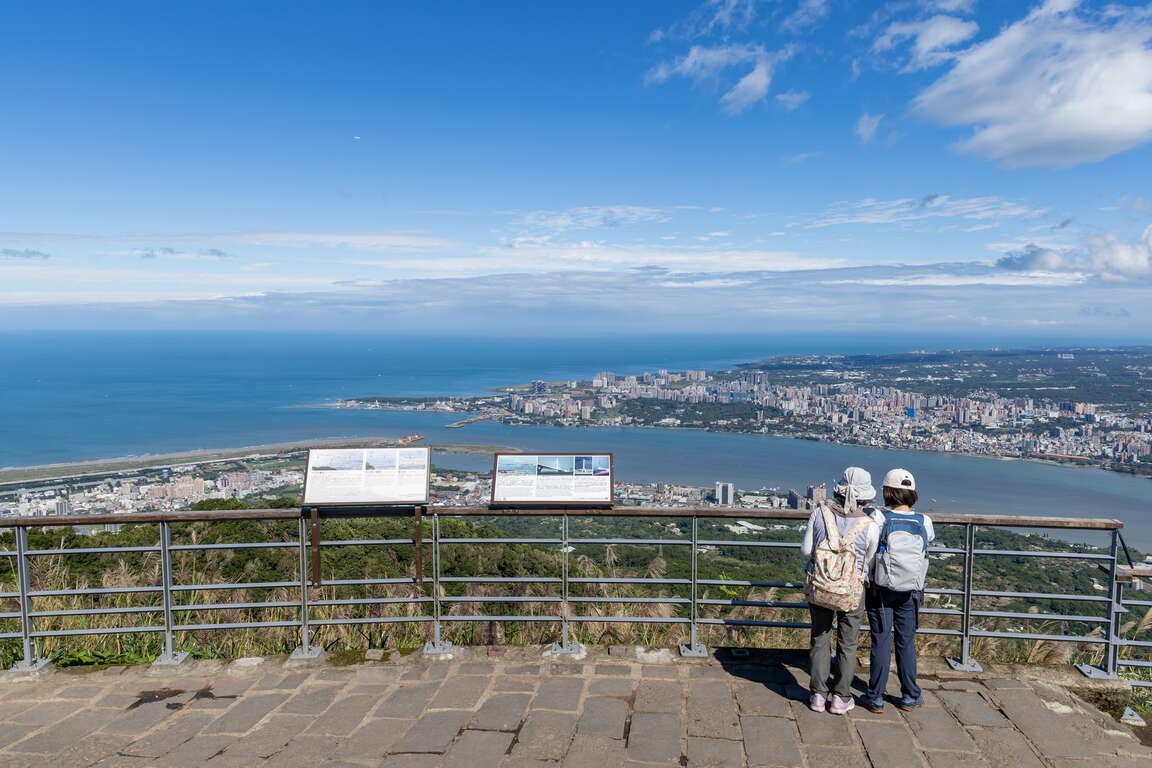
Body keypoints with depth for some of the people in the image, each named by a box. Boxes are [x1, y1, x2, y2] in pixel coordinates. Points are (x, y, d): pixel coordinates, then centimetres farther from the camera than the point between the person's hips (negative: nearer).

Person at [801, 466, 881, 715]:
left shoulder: (820, 513, -12)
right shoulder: (870, 526, -15)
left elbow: (806, 549, -6)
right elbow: (869, 560, 0)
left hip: (818, 588, 2)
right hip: (852, 592, -2)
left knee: (820, 640, 17)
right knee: (847, 645, 15)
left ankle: (818, 695, 22)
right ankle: (840, 698, 23)